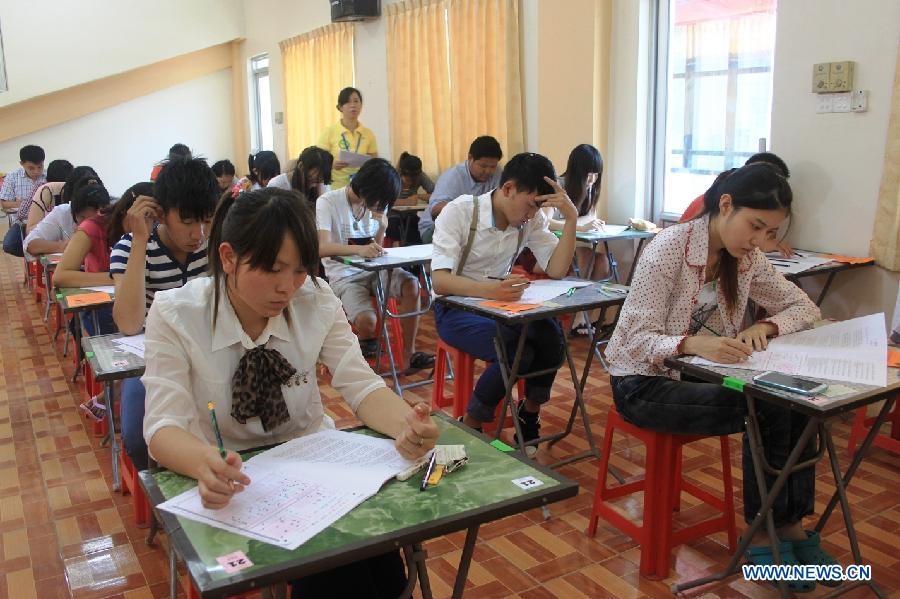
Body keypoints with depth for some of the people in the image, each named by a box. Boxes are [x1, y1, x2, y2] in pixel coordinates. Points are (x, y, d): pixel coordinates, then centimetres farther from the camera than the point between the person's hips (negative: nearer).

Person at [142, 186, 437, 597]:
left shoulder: (316, 300, -9)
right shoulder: (175, 315, -16)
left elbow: (361, 386, -11)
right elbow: (164, 426, -22)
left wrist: (406, 425, -35)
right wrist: (205, 463, -46)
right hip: (231, 478, -2)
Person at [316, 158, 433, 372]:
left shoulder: (376, 204, 6)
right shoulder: (328, 202, -11)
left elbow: (376, 250, 8)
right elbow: (323, 248, -26)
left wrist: (382, 227, -13)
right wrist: (360, 249, -42)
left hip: (373, 269, 5)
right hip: (344, 274, -5)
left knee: (411, 284, -25)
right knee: (367, 320, -31)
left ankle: (408, 354, -16)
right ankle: (367, 347, 6)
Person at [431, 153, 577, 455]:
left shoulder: (531, 219, -3)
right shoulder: (459, 212, -19)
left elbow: (556, 270, -10)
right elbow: (440, 281, -30)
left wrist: (571, 218, -20)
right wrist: (490, 289, -49)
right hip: (455, 308, -5)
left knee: (551, 337, -23)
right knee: (516, 353, -29)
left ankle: (529, 413, 4)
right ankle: (469, 428, -6)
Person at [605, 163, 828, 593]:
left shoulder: (746, 258, -2)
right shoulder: (667, 249, -21)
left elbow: (805, 306, 5)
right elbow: (638, 340, -23)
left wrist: (765, 326, -17)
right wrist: (693, 343, -43)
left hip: (699, 375, 6)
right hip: (645, 384, -6)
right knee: (766, 410, -24)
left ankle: (790, 524, -4)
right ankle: (762, 534, -7)